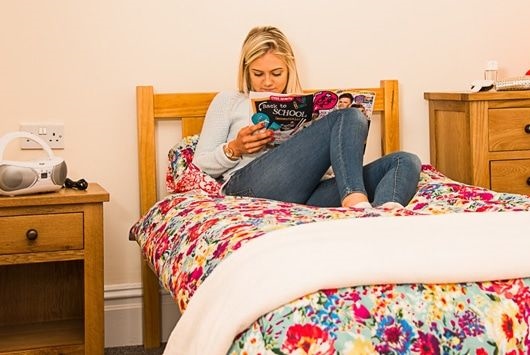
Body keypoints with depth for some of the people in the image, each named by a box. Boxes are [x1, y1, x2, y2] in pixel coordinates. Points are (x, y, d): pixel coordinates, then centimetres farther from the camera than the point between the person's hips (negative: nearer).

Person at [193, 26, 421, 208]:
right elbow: (201, 164, 16)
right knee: (350, 117, -20)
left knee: (406, 161, -19)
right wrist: (234, 149, -4)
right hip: (251, 186, -4)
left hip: (305, 197, 5)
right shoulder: (229, 101, 24)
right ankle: (357, 204, -43)